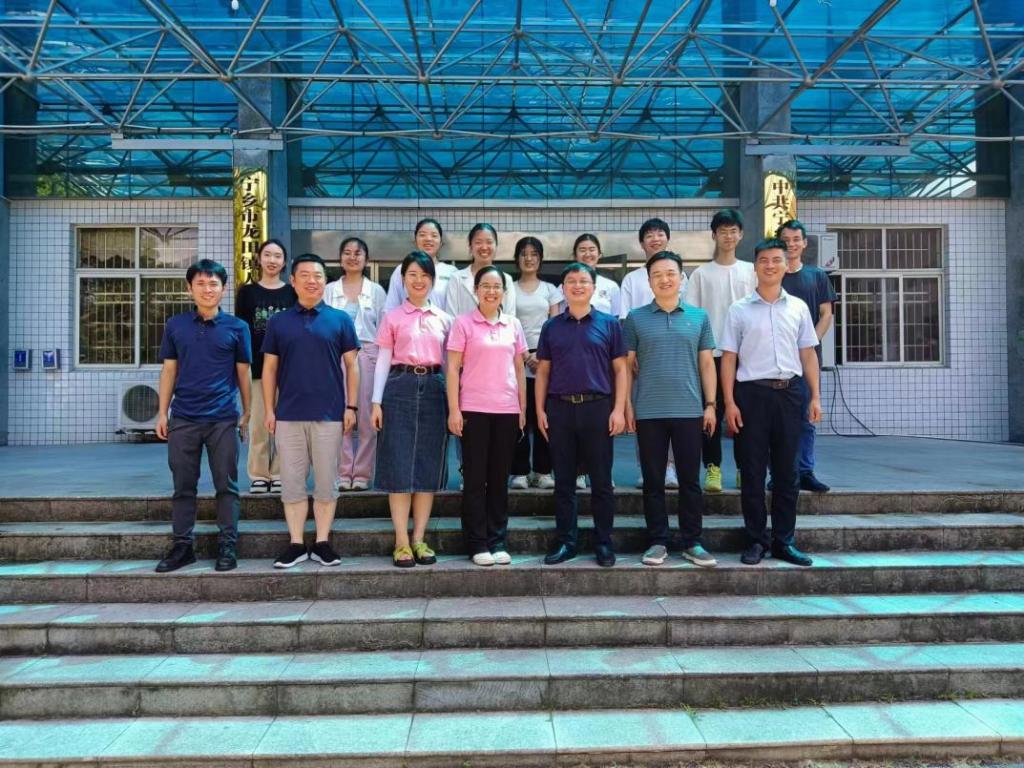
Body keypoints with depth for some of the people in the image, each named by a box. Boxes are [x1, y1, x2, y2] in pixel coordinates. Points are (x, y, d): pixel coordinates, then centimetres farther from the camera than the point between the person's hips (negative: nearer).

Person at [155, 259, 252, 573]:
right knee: (183, 486, 8)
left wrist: (247, 412, 5)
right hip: (183, 418, 2)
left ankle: (227, 546, 11)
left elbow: (243, 372, 7)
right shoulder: (175, 325, 7)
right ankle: (183, 546, 17)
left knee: (226, 486, 3)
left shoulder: (236, 327, 2)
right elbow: (169, 370, 9)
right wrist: (162, 411, 5)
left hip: (224, 419, -1)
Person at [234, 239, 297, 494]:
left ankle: (279, 474, 11)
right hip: (256, 365, 0)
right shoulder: (247, 292, 8)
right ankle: (258, 475, 12)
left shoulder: (292, 293, 8)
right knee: (258, 423, 2)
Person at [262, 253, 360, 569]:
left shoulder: (340, 320, 4)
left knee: (326, 482, 5)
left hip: (329, 414, -1)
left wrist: (351, 406, -1)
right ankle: (296, 544, 15)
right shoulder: (278, 322, 8)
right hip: (288, 414, 1)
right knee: (292, 482, 6)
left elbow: (351, 366, 5)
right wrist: (269, 410, 3)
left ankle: (322, 543, 15)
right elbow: (269, 368, 9)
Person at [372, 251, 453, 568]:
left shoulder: (443, 319, 12)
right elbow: (383, 361, 4)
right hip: (401, 387, -2)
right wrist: (377, 402, -3)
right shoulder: (392, 317, 6)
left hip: (433, 389, 3)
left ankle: (419, 539, 13)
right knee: (399, 465, -2)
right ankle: (401, 542, 5)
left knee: (429, 465, 4)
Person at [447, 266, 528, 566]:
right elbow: (453, 368, -3)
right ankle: (477, 543, 11)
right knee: (475, 477, 3)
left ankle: (498, 541, 18)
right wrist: (454, 410, -9)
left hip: (507, 410, 3)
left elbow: (519, 369, 13)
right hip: (474, 409, -3)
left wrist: (523, 408, 9)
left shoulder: (513, 325, 10)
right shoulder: (464, 323, -1)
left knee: (500, 477, 9)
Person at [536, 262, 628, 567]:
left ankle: (604, 543, 15)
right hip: (560, 408, 2)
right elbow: (543, 370, 11)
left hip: (597, 407, -2)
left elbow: (620, 369, 3)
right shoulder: (551, 326, 10)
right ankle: (566, 542, 18)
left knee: (601, 481, 3)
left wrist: (619, 409, -6)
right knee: (564, 481, 8)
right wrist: (540, 410, 3)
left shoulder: (609, 323, 5)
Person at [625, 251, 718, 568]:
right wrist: (627, 405, -1)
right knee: (653, 480, 6)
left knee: (690, 479, 5)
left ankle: (693, 542, 15)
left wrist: (710, 404, 3)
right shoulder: (635, 318, 5)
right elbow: (626, 365, 5)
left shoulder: (699, 317, 8)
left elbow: (707, 364, 9)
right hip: (648, 412, 0)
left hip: (689, 410, 1)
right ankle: (658, 541, 16)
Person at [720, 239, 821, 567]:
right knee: (752, 472, 2)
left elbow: (808, 354, 11)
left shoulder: (798, 307, 9)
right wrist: (729, 402, -7)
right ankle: (757, 540, 14)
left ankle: (784, 540, 18)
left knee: (786, 471, 8)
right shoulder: (739, 309, 2)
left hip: (789, 392, 2)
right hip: (752, 392, -2)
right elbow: (728, 358, 0)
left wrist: (815, 396, 4)